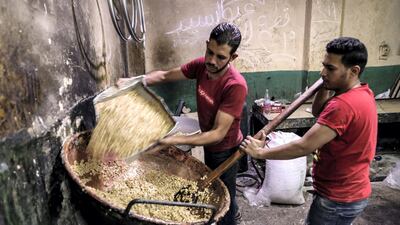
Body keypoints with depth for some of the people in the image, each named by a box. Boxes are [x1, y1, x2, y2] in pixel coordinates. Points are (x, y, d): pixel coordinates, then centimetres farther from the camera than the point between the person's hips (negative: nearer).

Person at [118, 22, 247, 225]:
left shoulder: (235, 85, -35)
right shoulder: (201, 65, -15)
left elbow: (218, 133, -34)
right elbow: (166, 75, -3)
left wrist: (175, 141, -40)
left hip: (225, 150, -7)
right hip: (208, 144, 7)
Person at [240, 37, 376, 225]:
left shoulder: (344, 105, -30)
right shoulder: (362, 92, 2)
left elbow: (304, 147, -32)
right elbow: (317, 112, 9)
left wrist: (260, 152, -23)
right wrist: (326, 86, -6)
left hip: (339, 198, -9)